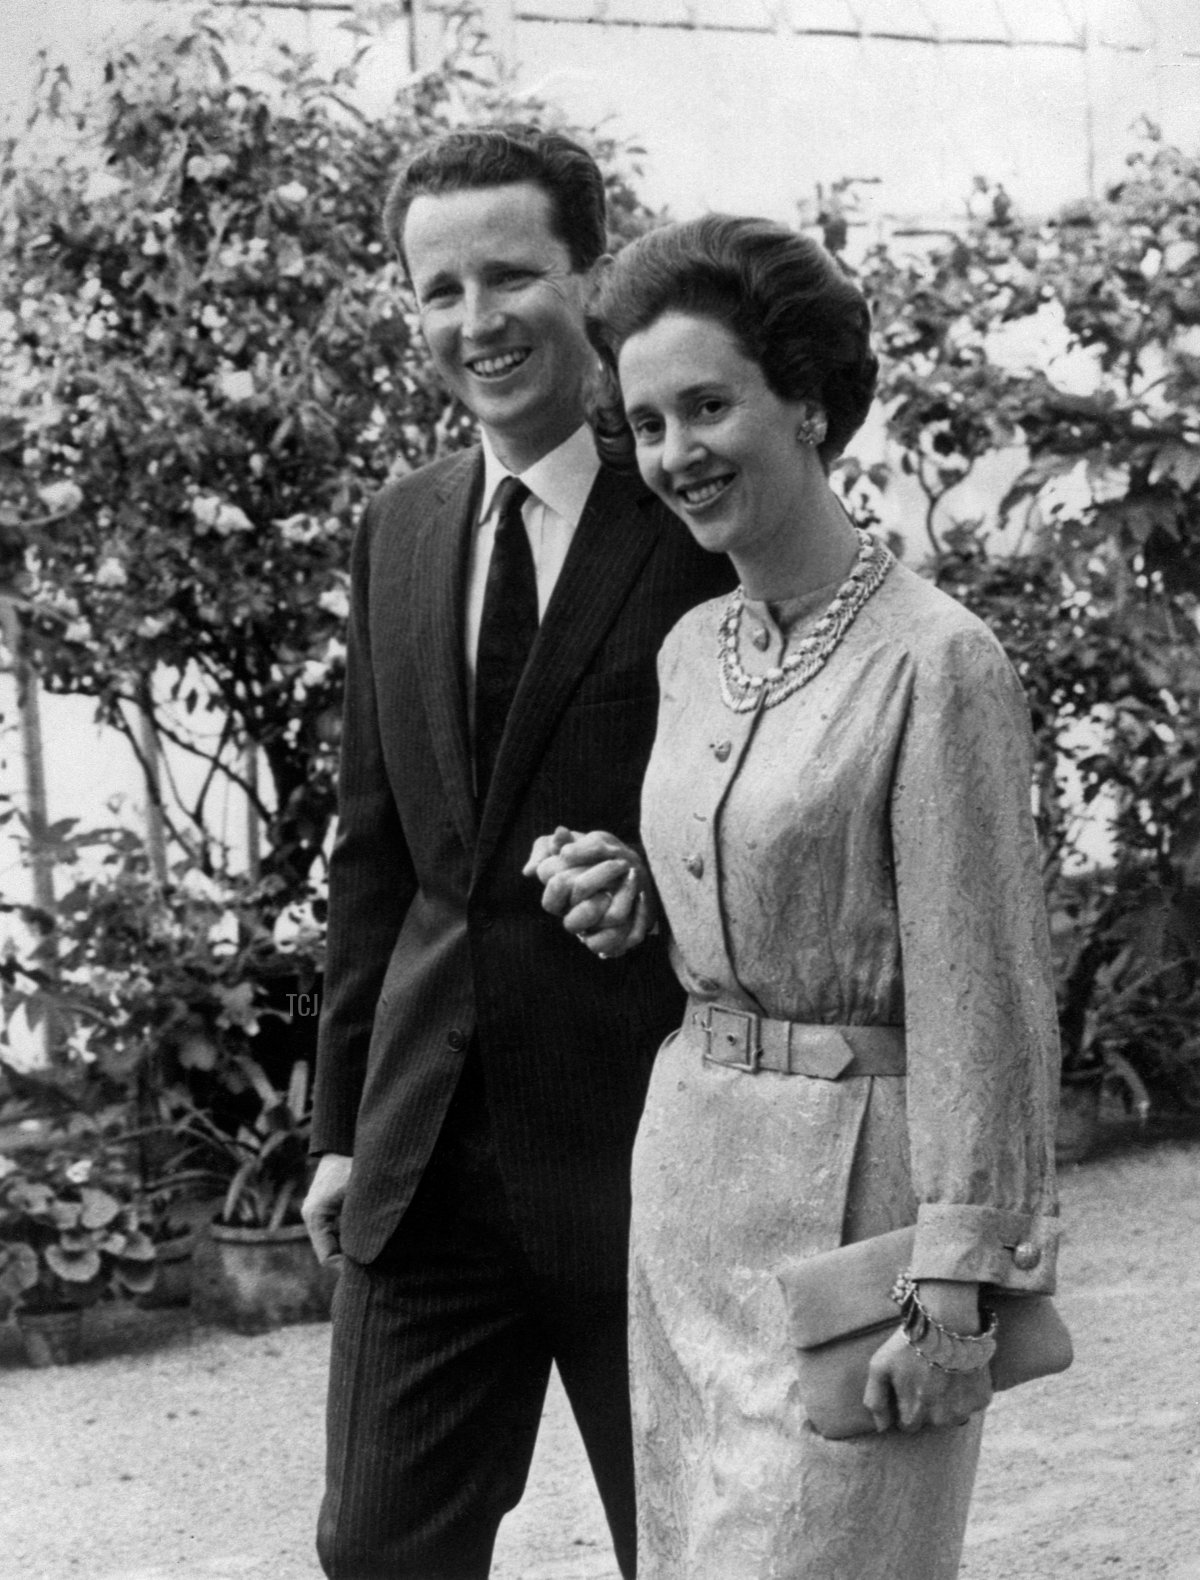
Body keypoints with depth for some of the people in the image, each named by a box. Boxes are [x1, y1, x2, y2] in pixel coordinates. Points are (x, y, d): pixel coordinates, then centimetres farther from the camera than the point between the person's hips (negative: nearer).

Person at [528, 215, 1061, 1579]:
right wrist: (629, 910, 2)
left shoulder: (937, 661, -14)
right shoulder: (693, 650, 9)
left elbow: (976, 992, -15)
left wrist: (954, 1280, -16)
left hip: (852, 1177, -8)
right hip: (689, 1161, 8)